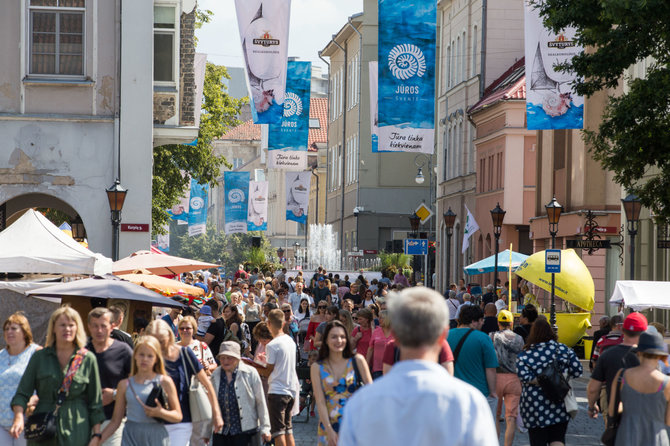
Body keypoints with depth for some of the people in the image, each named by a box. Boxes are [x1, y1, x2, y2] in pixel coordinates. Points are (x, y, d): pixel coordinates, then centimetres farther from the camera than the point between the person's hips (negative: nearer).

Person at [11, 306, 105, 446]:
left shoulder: (88, 359, 5)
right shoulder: (39, 357, 8)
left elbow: (95, 402, 7)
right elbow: (22, 393, 5)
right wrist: (19, 417, -14)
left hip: (77, 434, -1)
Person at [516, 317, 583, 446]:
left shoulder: (524, 354, -5)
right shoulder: (563, 349, 0)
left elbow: (523, 375, -20)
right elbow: (577, 371, -1)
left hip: (535, 406, -2)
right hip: (559, 407, 2)